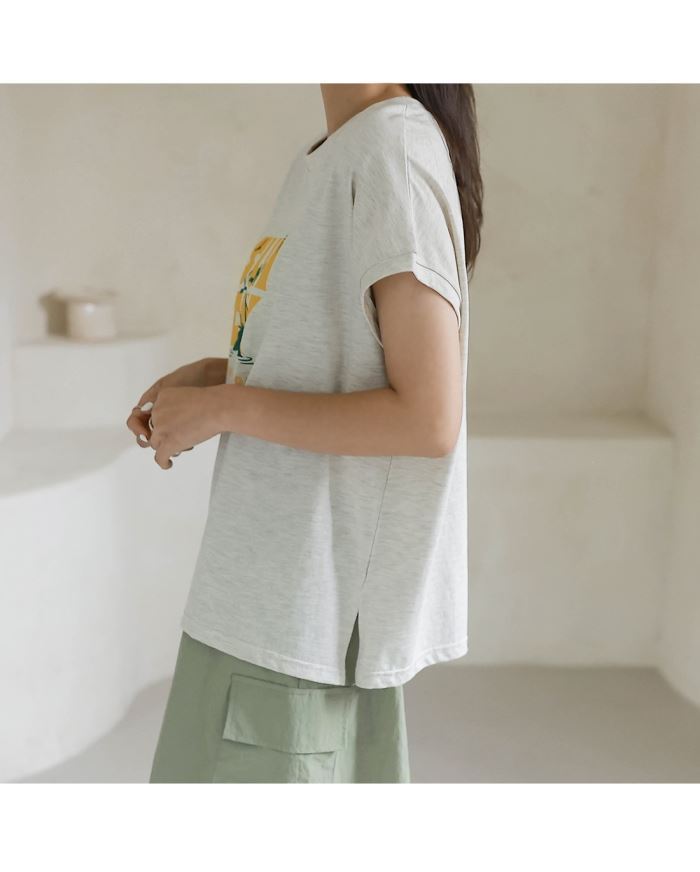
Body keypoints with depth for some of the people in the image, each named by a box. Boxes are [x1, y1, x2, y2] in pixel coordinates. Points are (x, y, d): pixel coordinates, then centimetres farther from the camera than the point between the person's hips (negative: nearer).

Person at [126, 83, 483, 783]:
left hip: (311, 600, -8)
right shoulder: (324, 156, 11)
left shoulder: (394, 146, -16)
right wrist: (212, 374, 5)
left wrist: (225, 407, -15)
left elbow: (428, 418, -22)